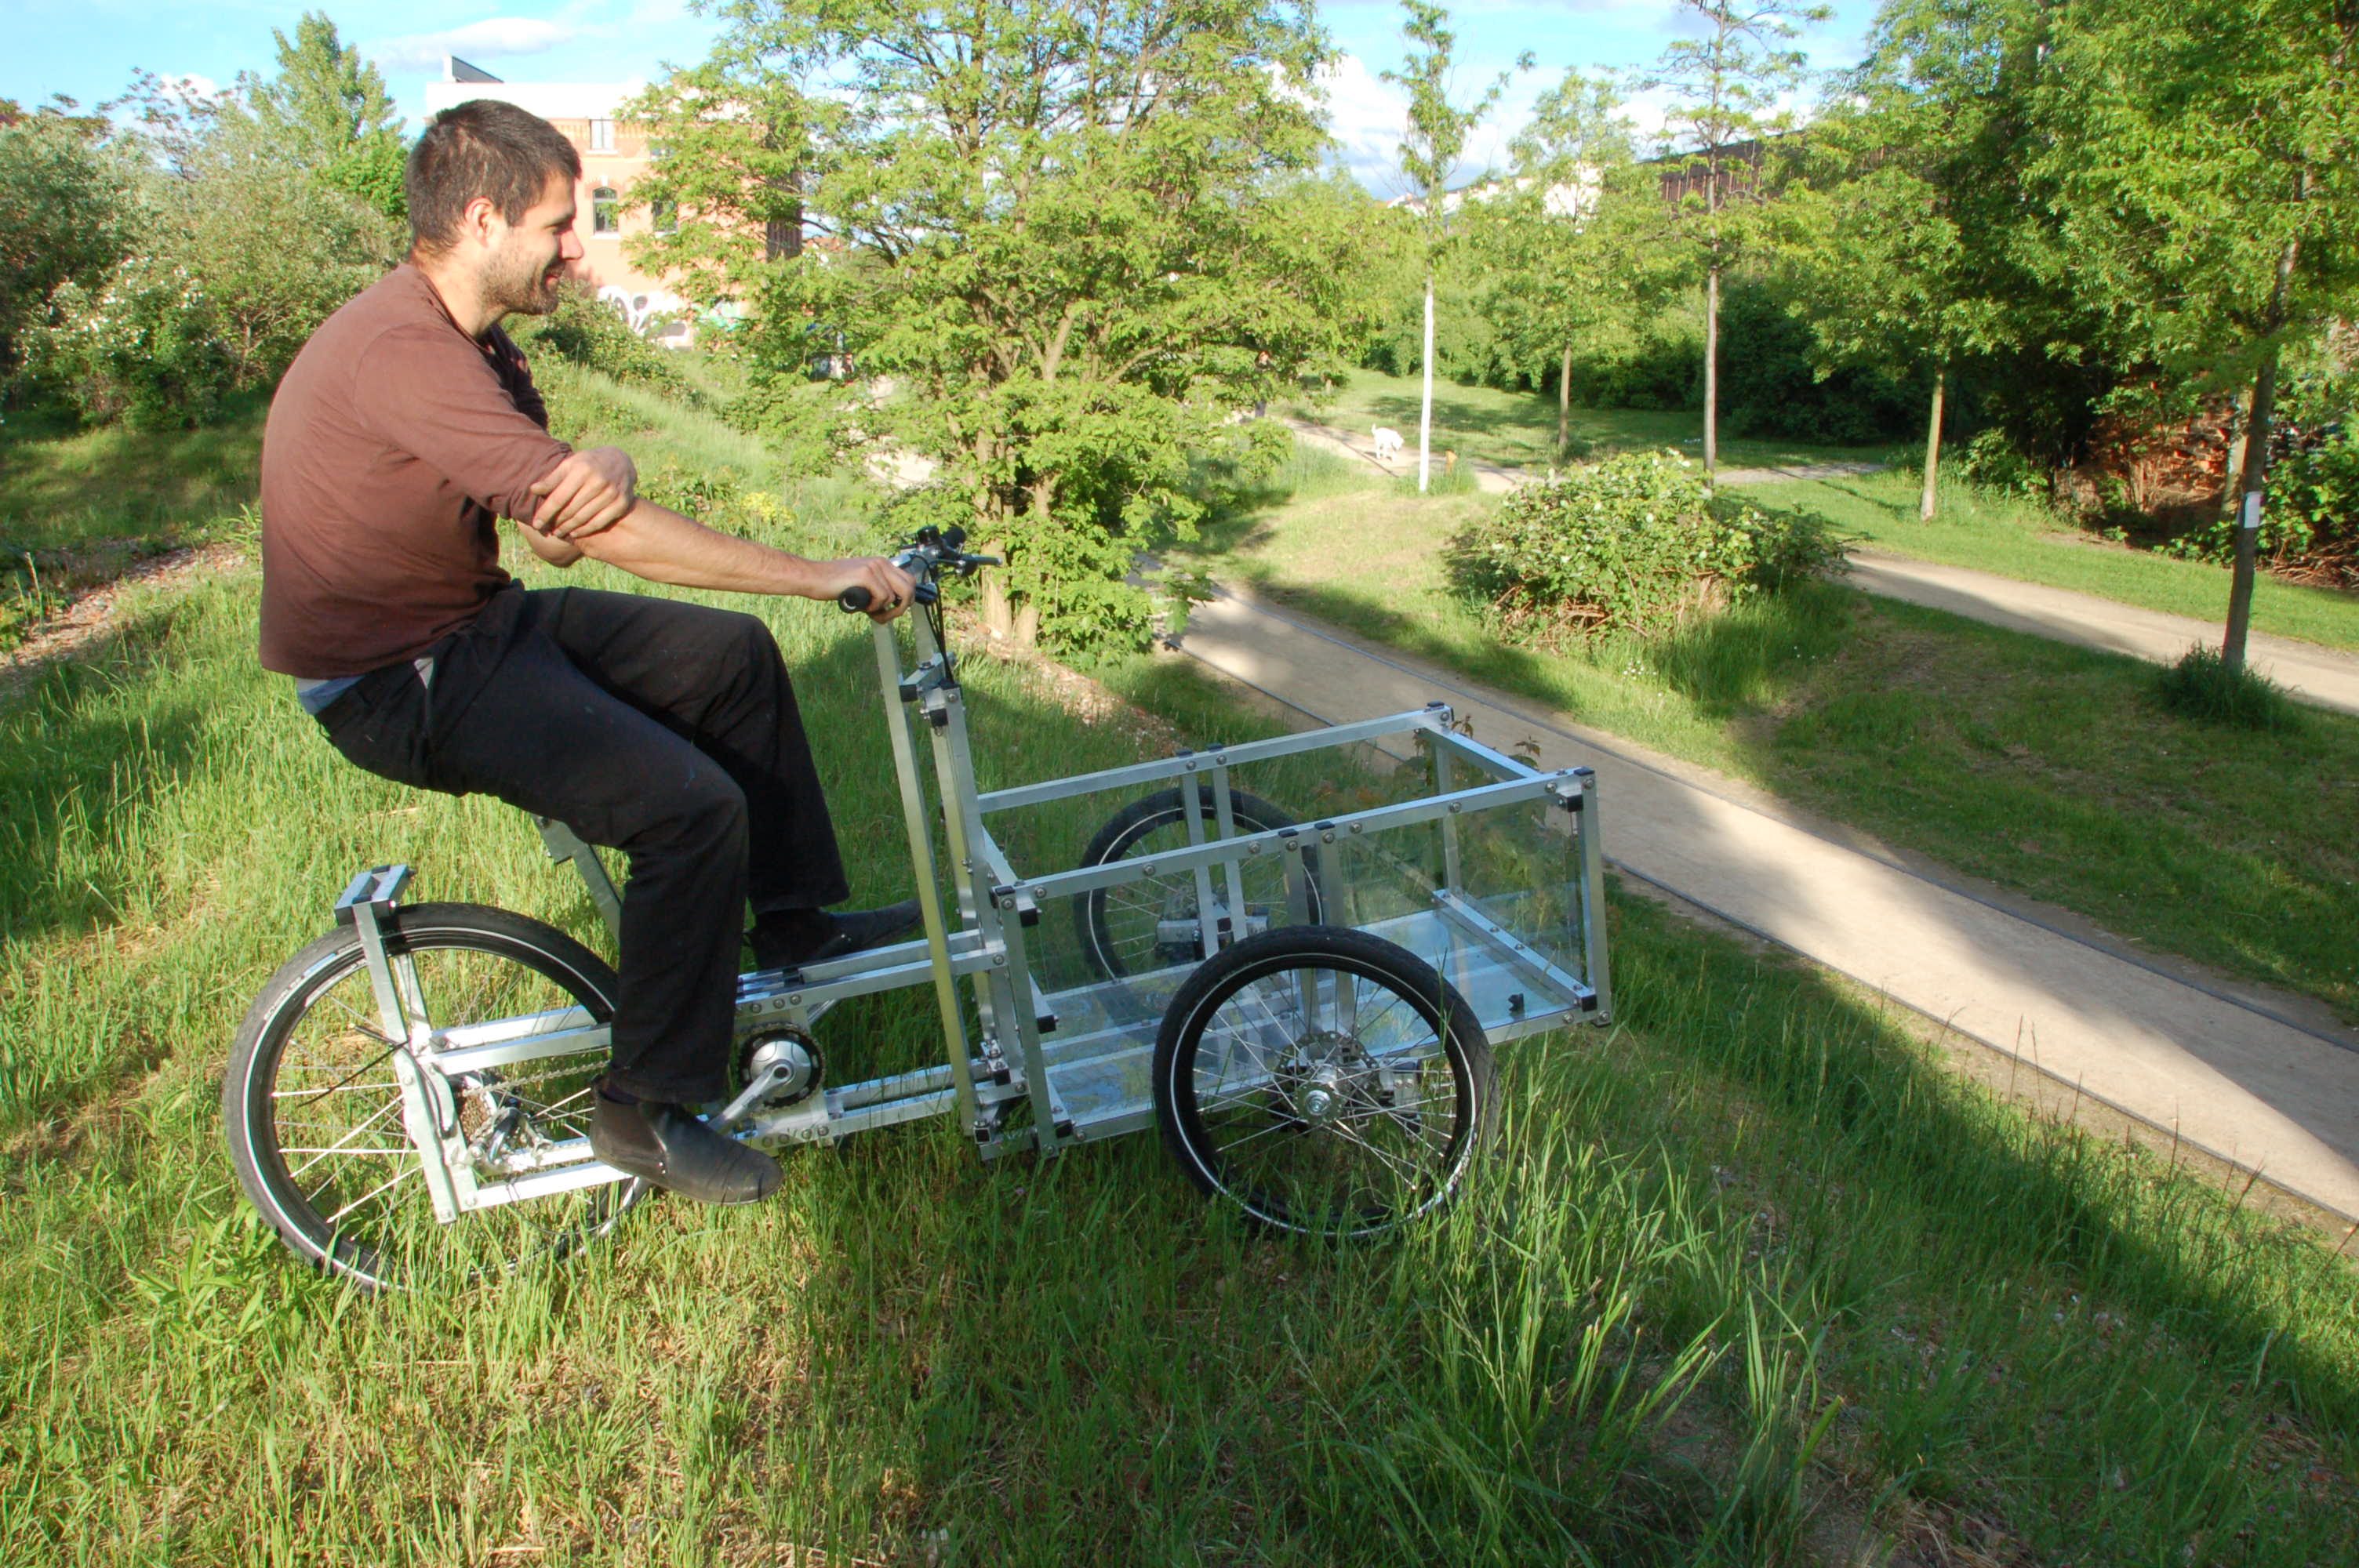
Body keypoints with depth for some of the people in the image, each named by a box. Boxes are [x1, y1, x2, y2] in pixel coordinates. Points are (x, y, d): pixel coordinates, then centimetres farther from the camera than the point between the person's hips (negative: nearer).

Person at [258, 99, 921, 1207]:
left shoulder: (470, 343, 7)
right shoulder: (402, 349, -25)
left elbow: (562, 528, -2)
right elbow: (605, 534, -31)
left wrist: (605, 475, -27)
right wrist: (825, 577, -25)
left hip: (470, 620, 10)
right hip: (396, 681, -10)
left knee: (730, 655, 9)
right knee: (694, 806, -23)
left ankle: (791, 919, 20)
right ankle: (644, 1113, -5)